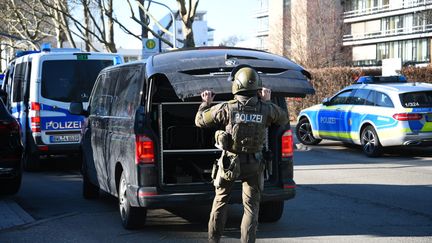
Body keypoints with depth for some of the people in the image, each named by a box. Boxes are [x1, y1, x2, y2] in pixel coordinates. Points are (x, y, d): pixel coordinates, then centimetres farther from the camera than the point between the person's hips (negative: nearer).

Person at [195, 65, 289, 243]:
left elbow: (200, 120, -2)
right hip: (254, 165, 0)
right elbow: (283, 119, 12)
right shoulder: (266, 109, -9)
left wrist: (206, 103, 14)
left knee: (220, 201, 18)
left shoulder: (226, 109, -14)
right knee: (251, 206, 9)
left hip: (229, 162, 0)